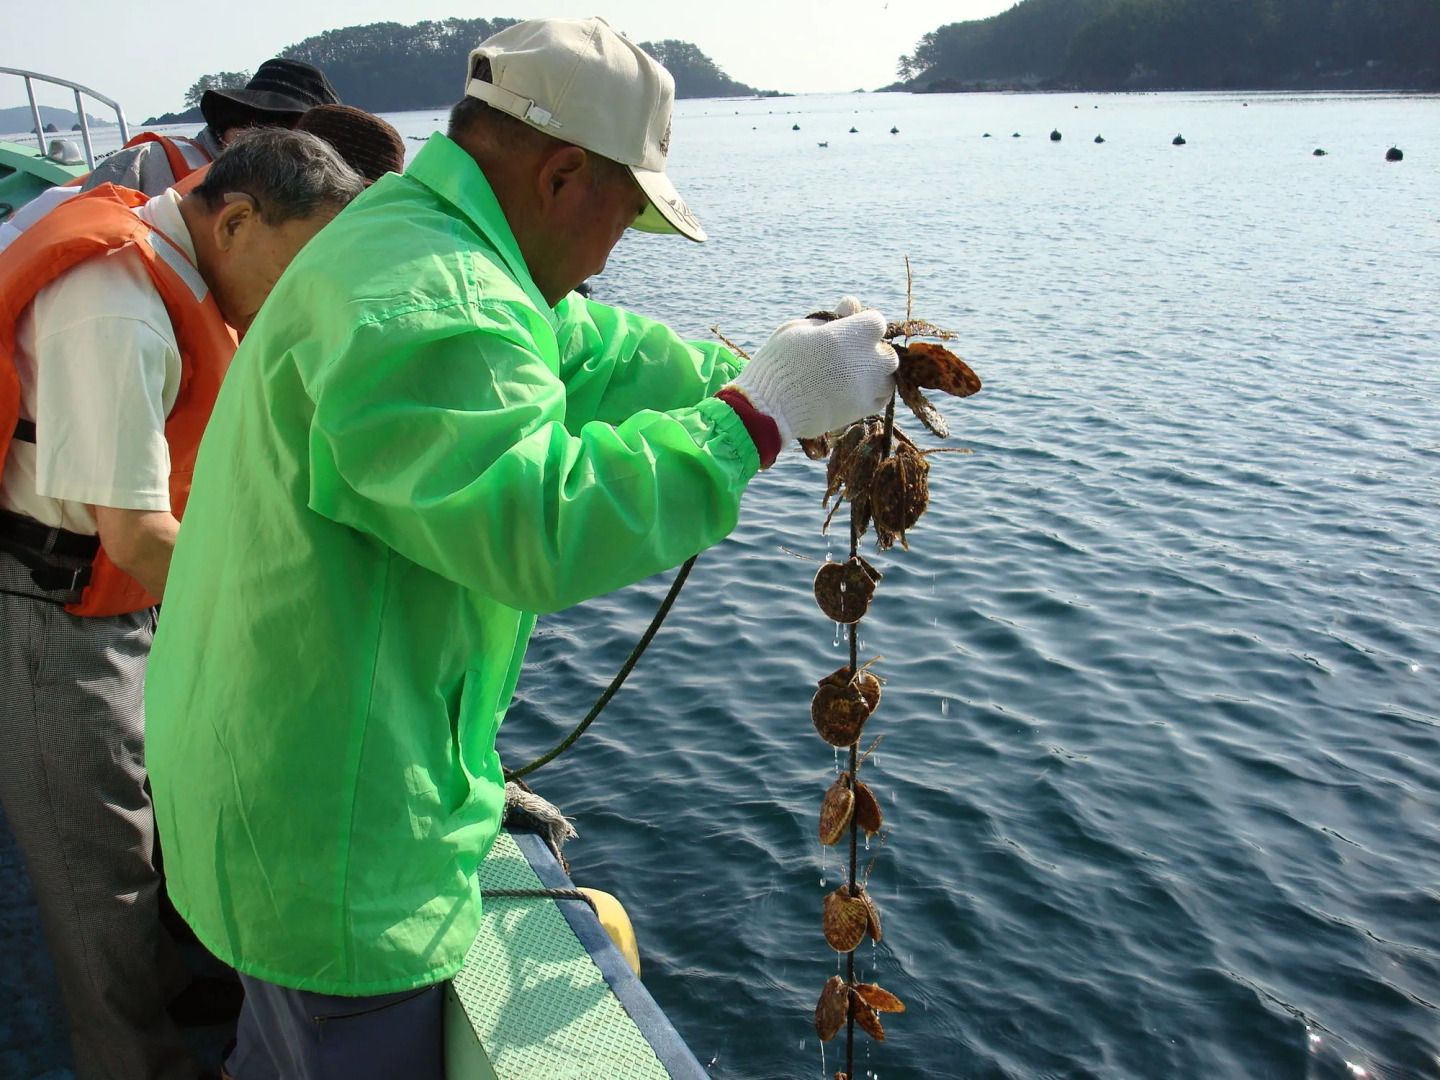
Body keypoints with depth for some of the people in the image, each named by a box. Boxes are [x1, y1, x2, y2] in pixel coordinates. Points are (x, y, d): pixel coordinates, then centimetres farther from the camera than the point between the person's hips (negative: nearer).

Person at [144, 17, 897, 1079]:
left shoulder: (413, 240, 7)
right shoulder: (423, 304, -28)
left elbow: (590, 353, 10)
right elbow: (545, 524, -37)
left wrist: (767, 373, 4)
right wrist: (759, 412, -30)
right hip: (329, 845, -10)